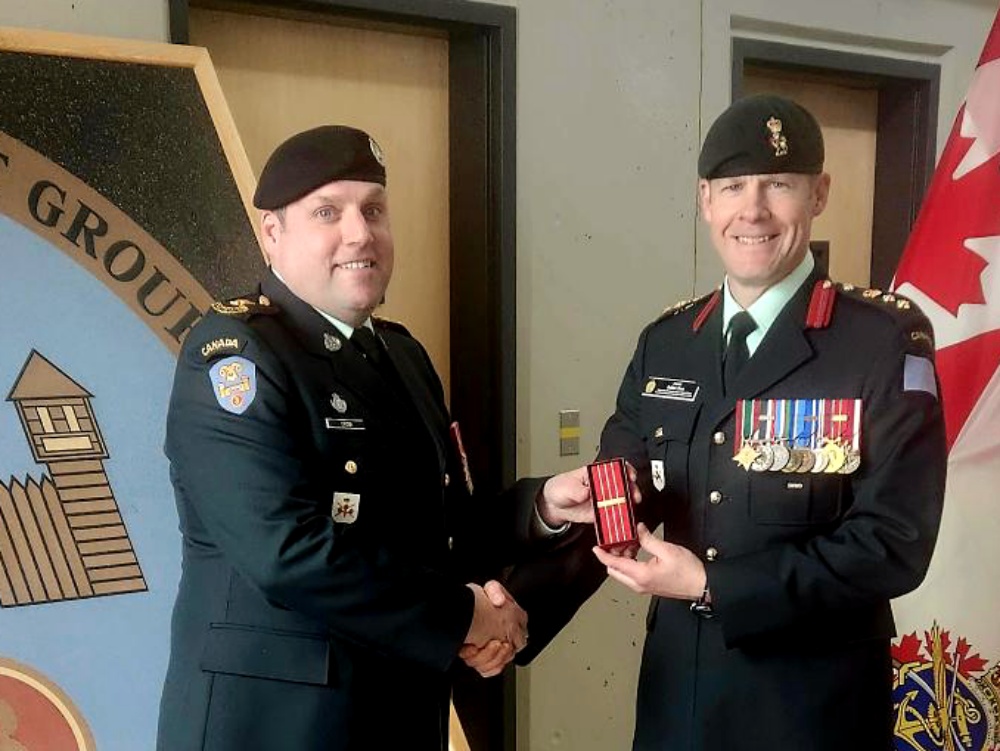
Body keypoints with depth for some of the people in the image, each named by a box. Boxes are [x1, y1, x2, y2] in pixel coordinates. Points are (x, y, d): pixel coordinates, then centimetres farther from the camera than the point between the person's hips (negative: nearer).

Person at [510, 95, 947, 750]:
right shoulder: (663, 345, 2)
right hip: (677, 689, 4)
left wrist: (712, 585, -18)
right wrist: (517, 611, -11)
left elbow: (895, 542, -16)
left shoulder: (887, 342, -12)